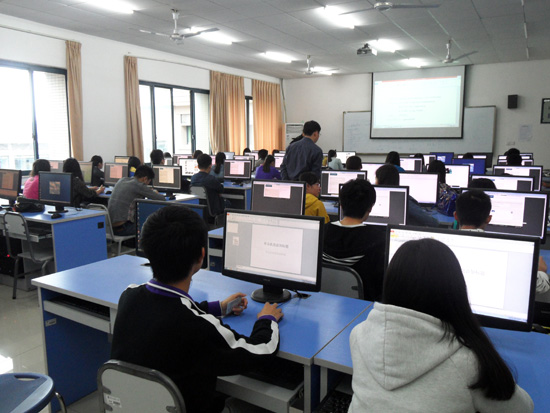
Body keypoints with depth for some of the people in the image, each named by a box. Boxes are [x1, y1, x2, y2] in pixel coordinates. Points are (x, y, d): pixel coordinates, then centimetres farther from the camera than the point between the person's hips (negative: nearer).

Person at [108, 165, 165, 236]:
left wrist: (148, 191, 22)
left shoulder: (122, 180, 9)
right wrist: (154, 193, 14)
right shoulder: (138, 185, -12)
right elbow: (162, 199, -8)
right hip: (120, 229, -8)